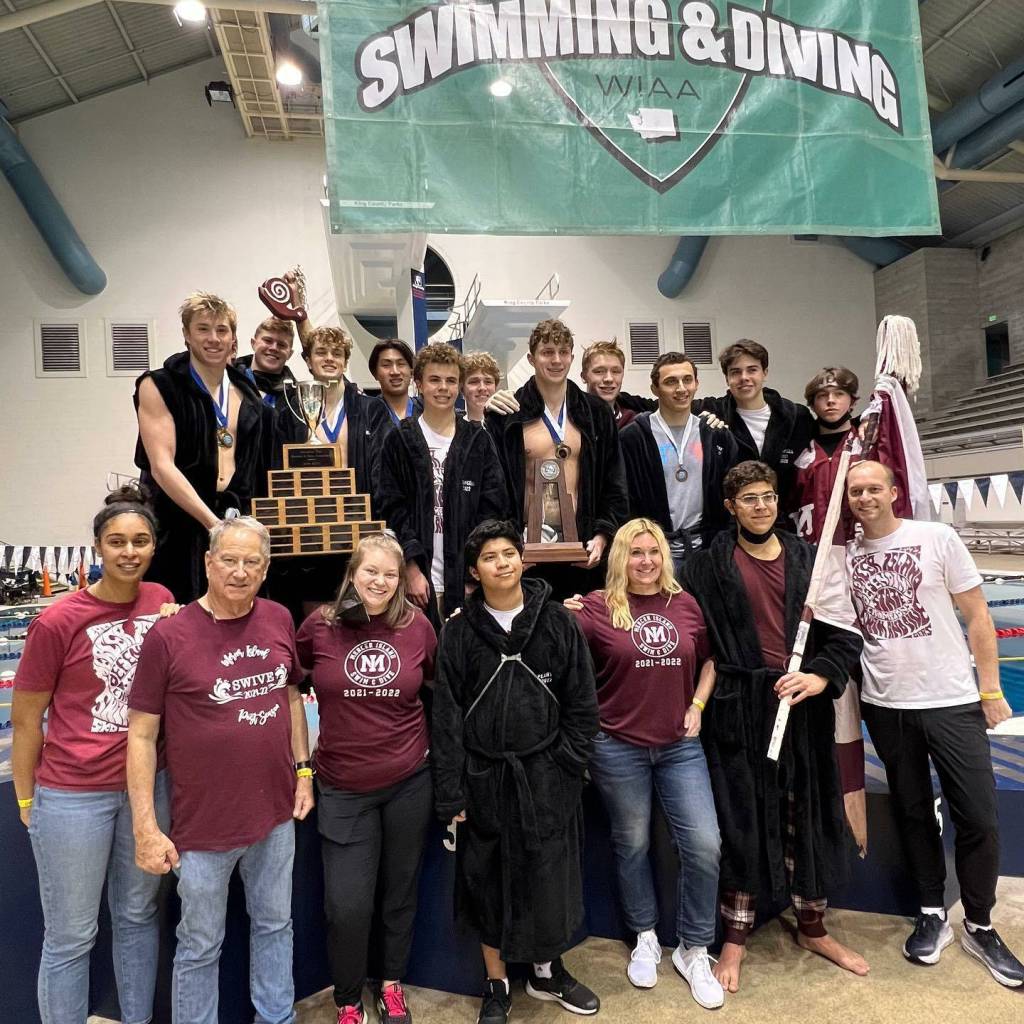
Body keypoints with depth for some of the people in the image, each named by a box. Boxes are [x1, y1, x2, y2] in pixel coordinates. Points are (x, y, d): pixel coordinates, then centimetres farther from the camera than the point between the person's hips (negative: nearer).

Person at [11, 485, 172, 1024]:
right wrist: (26, 801, 3)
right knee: (70, 938, 12)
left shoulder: (162, 601, -3)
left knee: (138, 917, 21)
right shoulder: (58, 621, -16)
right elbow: (25, 719, -5)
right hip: (73, 795, -4)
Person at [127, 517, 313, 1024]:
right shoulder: (168, 636, -16)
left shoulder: (279, 621, -3)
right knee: (200, 946, 15)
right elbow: (141, 735, -11)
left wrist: (303, 770, 8)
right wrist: (146, 828, -12)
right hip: (203, 824, -4)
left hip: (276, 813, 5)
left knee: (274, 925, 23)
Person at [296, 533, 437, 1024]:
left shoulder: (417, 625, -7)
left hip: (409, 782, 1)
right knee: (347, 905, 1)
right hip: (344, 788, -1)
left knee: (400, 892, 17)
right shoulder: (320, 625, -9)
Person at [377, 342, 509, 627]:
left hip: (470, 577, 1)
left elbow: (493, 508, 4)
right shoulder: (400, 441, 5)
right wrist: (413, 570, -8)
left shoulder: (478, 441, 8)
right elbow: (393, 510, 0)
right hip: (420, 577, -1)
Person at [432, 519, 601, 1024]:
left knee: (551, 879, 11)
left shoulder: (557, 621, -3)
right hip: (485, 778, 0)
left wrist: (566, 763, -4)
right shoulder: (458, 632, -4)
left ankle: (548, 970, 39)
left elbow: (581, 703, 1)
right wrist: (450, 795, -5)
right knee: (488, 883, 13)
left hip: (546, 777, 0)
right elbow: (446, 717, -4)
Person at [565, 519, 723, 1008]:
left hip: (680, 745, 3)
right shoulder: (597, 606, -9)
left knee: (704, 845, 1)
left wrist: (697, 706, 4)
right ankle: (645, 938, 38)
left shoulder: (685, 604, 2)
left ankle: (693, 950, 24)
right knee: (632, 845, 14)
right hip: (618, 748, -2)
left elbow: (708, 661, 14)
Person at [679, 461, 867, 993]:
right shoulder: (707, 565, -2)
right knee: (741, 819, 5)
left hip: (803, 706, 3)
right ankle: (735, 939, 23)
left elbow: (844, 634, 3)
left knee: (808, 815, 14)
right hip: (738, 710, -3)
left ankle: (813, 929, 36)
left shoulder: (810, 559, 6)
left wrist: (821, 675, -12)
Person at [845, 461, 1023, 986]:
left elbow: (976, 615, -2)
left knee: (977, 817, 2)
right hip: (885, 705, 2)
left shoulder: (937, 538, -4)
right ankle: (932, 914, 31)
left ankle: (979, 925, 23)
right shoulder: (845, 555, 2)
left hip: (952, 700, -2)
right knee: (913, 811, 14)